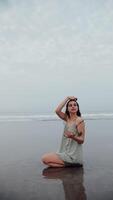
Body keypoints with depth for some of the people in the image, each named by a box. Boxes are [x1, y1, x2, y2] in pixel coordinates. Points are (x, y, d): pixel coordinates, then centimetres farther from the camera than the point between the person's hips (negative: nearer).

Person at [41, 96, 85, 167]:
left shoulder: (80, 120, -13)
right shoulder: (67, 119, 6)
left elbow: (82, 140, -14)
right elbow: (57, 111, -11)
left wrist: (73, 137, -35)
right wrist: (67, 98, -7)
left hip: (73, 155, -8)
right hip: (66, 152, 8)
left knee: (45, 159, -13)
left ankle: (70, 164, -5)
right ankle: (70, 163, 10)